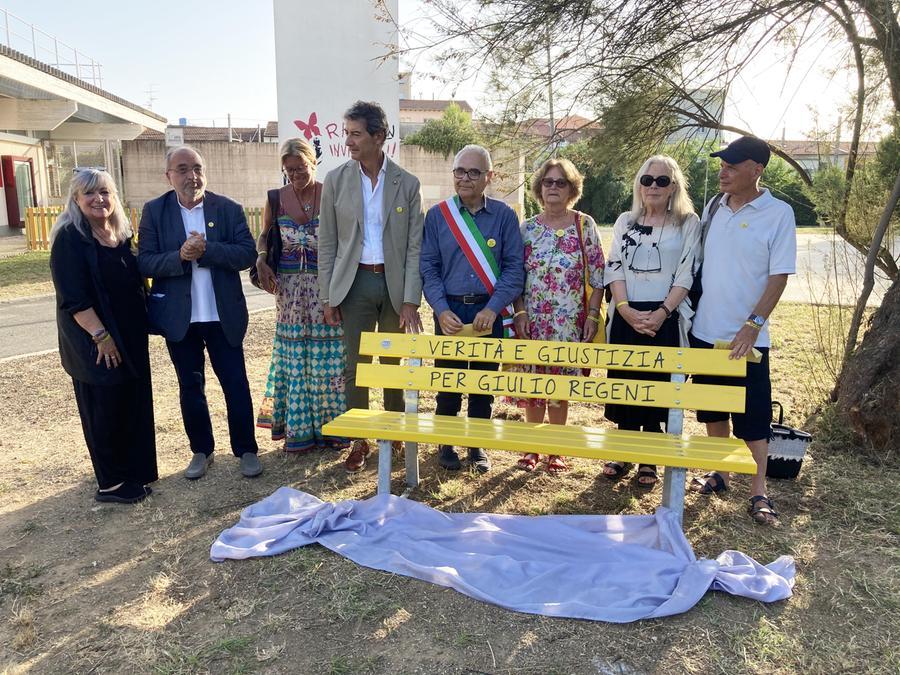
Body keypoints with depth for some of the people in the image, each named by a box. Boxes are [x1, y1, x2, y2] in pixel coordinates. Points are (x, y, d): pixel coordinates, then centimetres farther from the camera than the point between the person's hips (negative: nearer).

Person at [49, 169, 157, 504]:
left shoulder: (120, 234, 9)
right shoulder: (69, 238, -12)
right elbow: (72, 297, -18)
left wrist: (139, 331, 10)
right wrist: (101, 336, -21)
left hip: (130, 338, 7)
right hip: (94, 344, -7)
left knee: (133, 406, 13)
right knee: (104, 410, 4)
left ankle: (132, 473, 27)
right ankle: (110, 484, 18)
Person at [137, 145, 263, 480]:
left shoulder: (228, 208, -1)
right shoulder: (154, 211, 0)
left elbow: (248, 254, -10)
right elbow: (144, 263, -6)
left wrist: (206, 250, -21)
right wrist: (181, 257, -23)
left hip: (223, 314, -1)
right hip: (179, 317, 1)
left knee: (236, 384, 5)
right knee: (190, 387, 13)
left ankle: (246, 449, 20)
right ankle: (201, 450, 29)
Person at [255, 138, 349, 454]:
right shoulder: (275, 199, 4)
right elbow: (264, 236, 14)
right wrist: (261, 261, -5)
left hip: (327, 287, -2)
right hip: (289, 289, 2)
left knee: (327, 357, 4)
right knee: (293, 356, 8)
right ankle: (298, 430, 19)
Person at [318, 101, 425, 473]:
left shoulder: (407, 184, -1)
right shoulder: (336, 180, 1)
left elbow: (414, 246, -2)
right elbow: (327, 243, 3)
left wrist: (411, 300, -8)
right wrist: (327, 296, -2)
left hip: (394, 283, 0)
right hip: (355, 282, 0)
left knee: (394, 364, 10)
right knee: (355, 366, 4)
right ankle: (358, 441, 18)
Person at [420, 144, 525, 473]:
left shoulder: (504, 215, 0)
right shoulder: (437, 215, 3)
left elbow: (514, 267, -4)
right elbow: (428, 267, 1)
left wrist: (492, 308, -15)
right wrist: (442, 310, -12)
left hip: (489, 313, 0)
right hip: (450, 312, 0)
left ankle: (478, 445, 27)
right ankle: (446, 444, 27)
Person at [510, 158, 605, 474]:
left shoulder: (585, 225, 0)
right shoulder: (527, 228, 5)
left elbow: (597, 275, 0)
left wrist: (593, 315, -7)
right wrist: (519, 314, -4)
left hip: (569, 323, -1)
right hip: (533, 321, 2)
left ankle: (556, 450, 21)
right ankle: (532, 447, 22)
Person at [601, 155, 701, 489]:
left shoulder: (688, 222, 3)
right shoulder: (625, 221, 11)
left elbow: (687, 274, -3)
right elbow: (613, 268, 4)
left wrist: (662, 312, -15)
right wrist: (625, 309, -11)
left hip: (666, 318, -2)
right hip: (626, 316, 2)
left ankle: (649, 459, 15)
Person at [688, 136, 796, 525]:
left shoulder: (778, 213, -8)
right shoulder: (713, 207, 6)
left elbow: (779, 276, -11)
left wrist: (752, 325, -19)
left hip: (746, 337, -5)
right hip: (705, 331, 5)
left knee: (753, 416, 2)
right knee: (712, 409, 15)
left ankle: (758, 493, 14)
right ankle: (719, 474, 31)